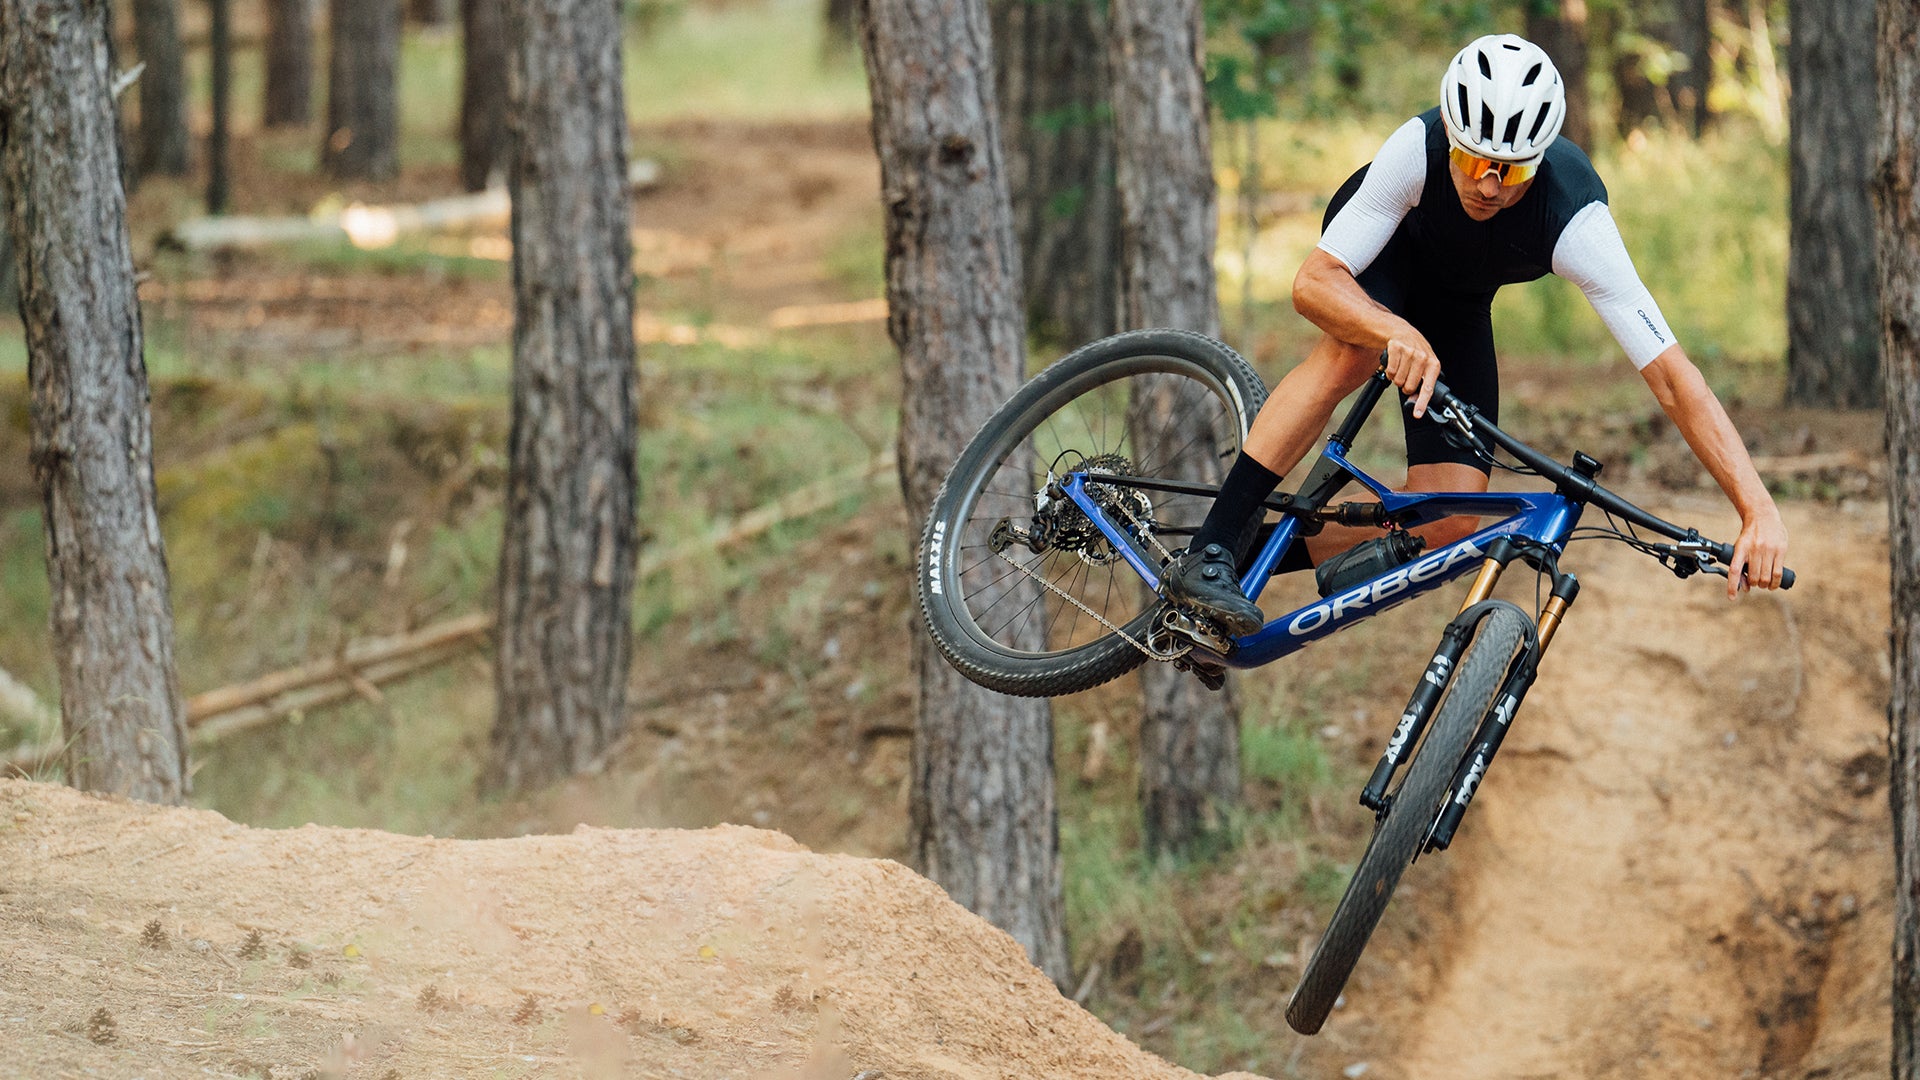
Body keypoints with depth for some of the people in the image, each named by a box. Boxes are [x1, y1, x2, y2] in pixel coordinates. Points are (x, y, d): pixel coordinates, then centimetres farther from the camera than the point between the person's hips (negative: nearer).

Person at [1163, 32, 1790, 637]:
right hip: (1377, 250, -2)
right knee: (1353, 353, -38)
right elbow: (1314, 282, -37)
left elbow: (1672, 375, -44)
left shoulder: (1575, 224, -41)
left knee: (1448, 528, -14)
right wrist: (1398, 332, -58)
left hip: (1456, 301, 2)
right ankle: (1209, 554, -33)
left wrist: (1759, 510, -53)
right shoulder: (1417, 148, -39)